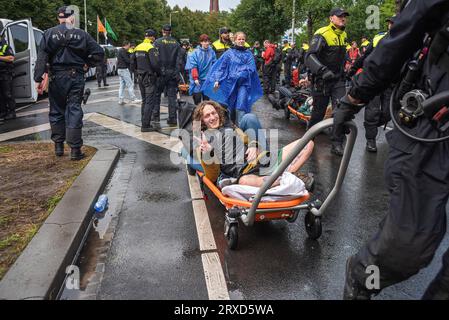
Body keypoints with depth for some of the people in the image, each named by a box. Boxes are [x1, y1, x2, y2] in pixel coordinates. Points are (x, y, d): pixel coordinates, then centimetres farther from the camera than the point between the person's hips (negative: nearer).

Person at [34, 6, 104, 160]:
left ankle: (58, 146, 20)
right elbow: (99, 53, -1)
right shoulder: (82, 34, 1)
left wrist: (38, 78, -7)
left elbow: (42, 57, -7)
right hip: (76, 76, 0)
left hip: (57, 77, 0)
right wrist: (86, 63, 12)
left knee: (57, 111, 13)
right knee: (74, 111, 1)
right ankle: (75, 150, -1)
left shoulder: (49, 33, 0)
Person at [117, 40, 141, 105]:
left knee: (122, 85, 10)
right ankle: (133, 99, -7)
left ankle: (120, 100, 8)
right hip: (124, 69, -10)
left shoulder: (120, 51, 20)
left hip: (119, 69, 10)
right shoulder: (123, 51, -11)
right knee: (130, 84, -7)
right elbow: (127, 60, -18)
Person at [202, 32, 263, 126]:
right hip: (230, 82, 1)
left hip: (243, 83, -1)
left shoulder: (248, 54, 8)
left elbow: (251, 68, -3)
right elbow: (221, 67, 0)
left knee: (241, 105, -15)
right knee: (231, 106, 8)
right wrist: (217, 80, -11)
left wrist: (240, 74, -15)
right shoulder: (229, 53, 5)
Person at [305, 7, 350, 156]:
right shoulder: (322, 34, -15)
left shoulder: (343, 35, 10)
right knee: (319, 112, 6)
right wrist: (323, 70, -42)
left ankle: (337, 144, -6)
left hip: (338, 79, 5)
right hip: (322, 80, -5)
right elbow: (310, 57, -28)